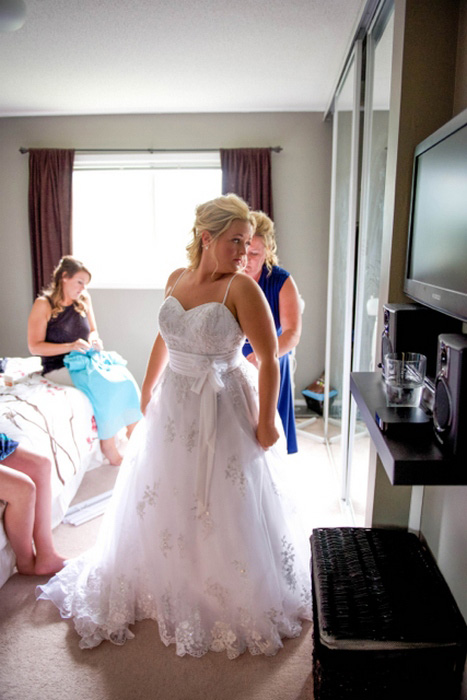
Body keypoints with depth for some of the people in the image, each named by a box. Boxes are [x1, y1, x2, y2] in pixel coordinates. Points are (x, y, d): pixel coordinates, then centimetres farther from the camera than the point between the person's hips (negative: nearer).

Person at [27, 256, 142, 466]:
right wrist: (70, 347, -22)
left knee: (124, 376, -22)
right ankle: (108, 444, -16)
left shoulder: (84, 299, 8)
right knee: (104, 384, -29)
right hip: (59, 367, -5)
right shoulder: (43, 304, -8)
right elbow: (35, 346, -11)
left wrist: (94, 340, -6)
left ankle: (133, 430, -10)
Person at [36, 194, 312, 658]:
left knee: (225, 509, 9)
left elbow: (269, 359, -17)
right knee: (162, 502, 20)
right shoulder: (176, 280, 1)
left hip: (223, 410, -6)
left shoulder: (241, 288, -17)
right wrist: (147, 389, 17)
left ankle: (237, 605, 37)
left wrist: (266, 422, -16)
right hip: (172, 405, 6)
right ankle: (164, 588, 49)